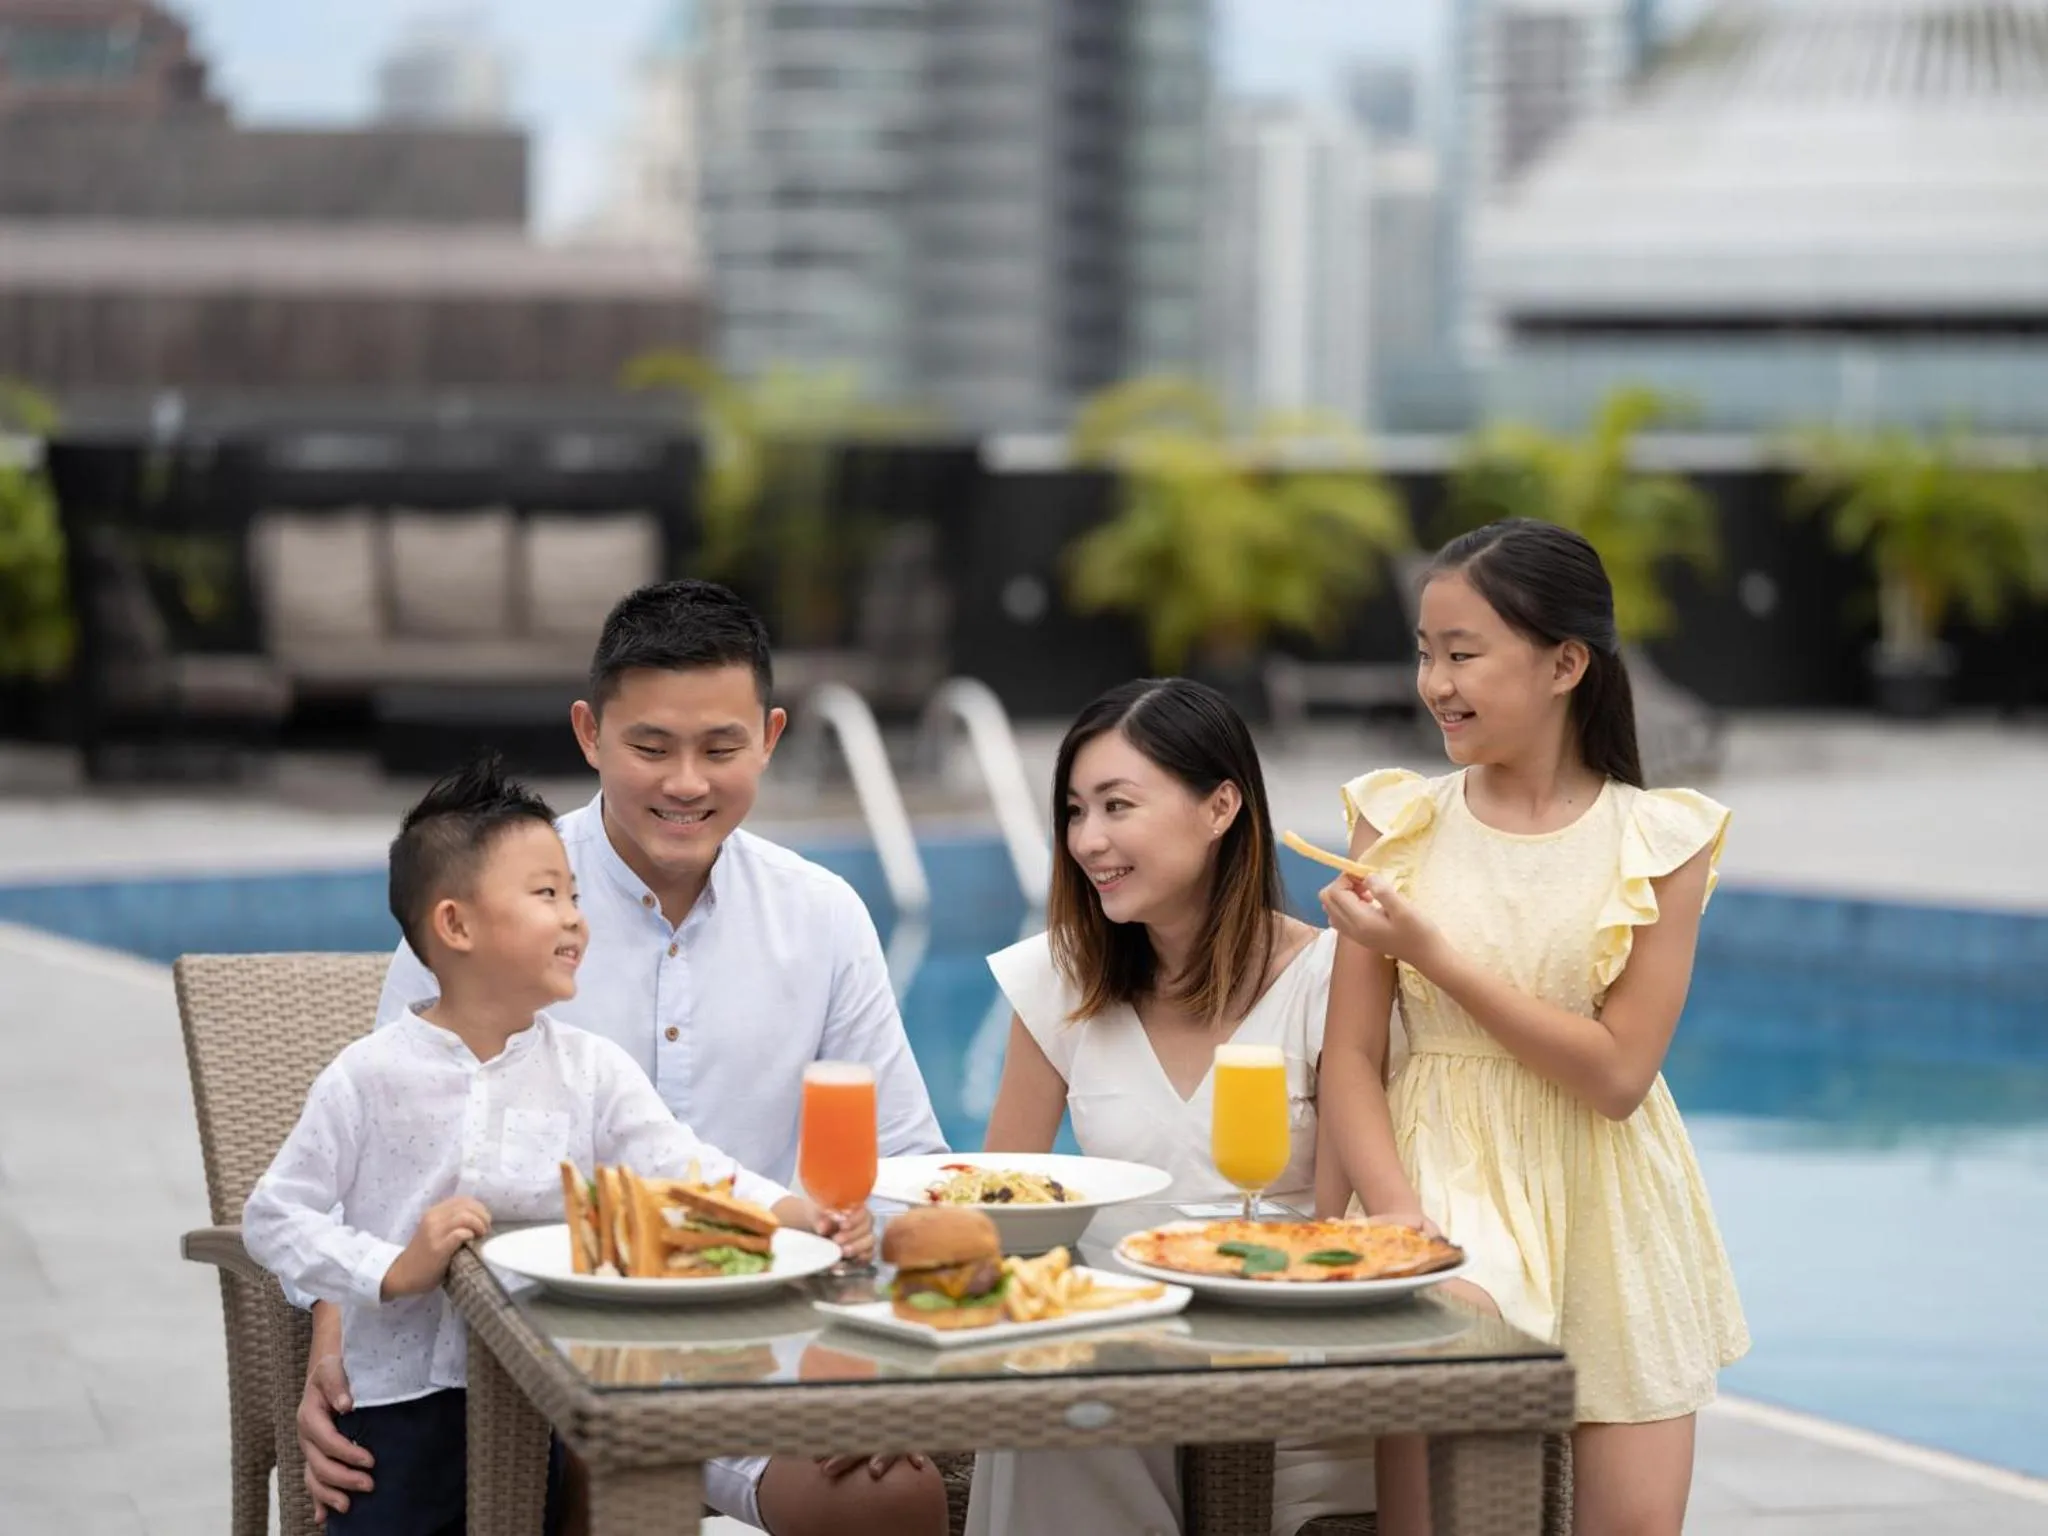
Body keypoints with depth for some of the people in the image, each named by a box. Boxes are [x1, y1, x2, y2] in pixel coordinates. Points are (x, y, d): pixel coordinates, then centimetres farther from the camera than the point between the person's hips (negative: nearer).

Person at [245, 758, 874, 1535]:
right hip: (397, 1401, -2)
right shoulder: (369, 1077, -7)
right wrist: (392, 1272, -19)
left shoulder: (592, 1070, -2)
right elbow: (272, 1217, -5)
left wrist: (796, 1213, -32)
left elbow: (684, 1169, -14)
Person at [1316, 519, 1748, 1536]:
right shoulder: (1400, 823, 1)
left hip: (1605, 1212, 0)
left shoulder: (1660, 840, -3)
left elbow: (1618, 1074, -10)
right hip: (1442, 1177, 0)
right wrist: (1399, 1218, -17)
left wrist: (1433, 954, -14)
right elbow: (1349, 1057, -1)